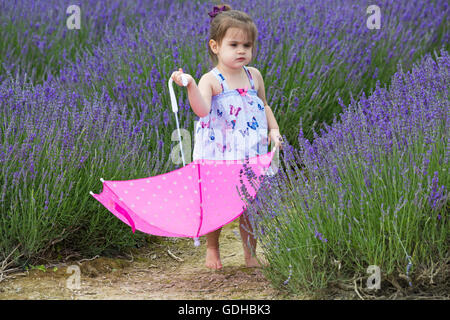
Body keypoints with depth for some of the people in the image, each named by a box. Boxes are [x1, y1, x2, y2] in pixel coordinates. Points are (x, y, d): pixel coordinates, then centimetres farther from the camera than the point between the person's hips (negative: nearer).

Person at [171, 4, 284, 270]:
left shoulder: (254, 76, 6)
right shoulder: (211, 80, -12)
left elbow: (264, 106, 22)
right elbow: (202, 109, -29)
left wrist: (274, 129, 9)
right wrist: (190, 85, -42)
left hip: (251, 153, 4)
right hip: (218, 153, -4)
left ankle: (251, 255, 20)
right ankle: (212, 249, 25)